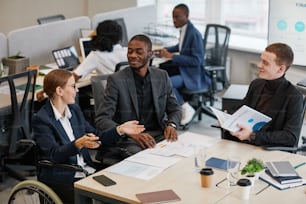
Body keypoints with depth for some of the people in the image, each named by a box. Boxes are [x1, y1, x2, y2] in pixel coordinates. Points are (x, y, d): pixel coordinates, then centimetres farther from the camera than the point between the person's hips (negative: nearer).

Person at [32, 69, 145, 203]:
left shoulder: (74, 110, 10)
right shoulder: (41, 119, -11)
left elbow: (95, 138, 14)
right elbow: (54, 154, -19)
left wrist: (120, 130, 2)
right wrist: (78, 144, -35)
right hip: (61, 178, -6)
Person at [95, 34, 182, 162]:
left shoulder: (162, 76, 8)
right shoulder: (116, 80, -5)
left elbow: (175, 109, 16)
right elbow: (101, 119, -11)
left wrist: (171, 125, -9)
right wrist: (133, 134, -26)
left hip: (159, 135, 5)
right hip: (128, 140, -4)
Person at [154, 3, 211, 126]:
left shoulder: (194, 34, -22)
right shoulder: (184, 29, 2)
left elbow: (196, 61, -25)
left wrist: (172, 56, -25)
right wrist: (166, 50, 10)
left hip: (194, 75, -9)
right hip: (184, 67, 9)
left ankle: (185, 108, -9)